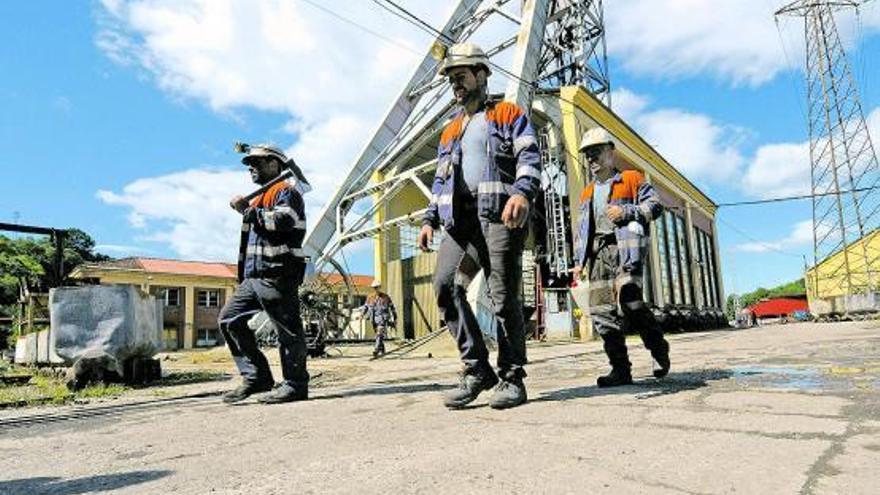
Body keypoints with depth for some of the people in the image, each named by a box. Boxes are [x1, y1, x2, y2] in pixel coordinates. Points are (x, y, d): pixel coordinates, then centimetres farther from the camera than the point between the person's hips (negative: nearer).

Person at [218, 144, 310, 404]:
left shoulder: (287, 191, -1)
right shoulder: (259, 199, 28)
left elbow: (283, 221, -21)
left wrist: (248, 210, -15)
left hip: (277, 275, -10)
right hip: (253, 276, 10)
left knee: (288, 328, -5)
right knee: (229, 319, 7)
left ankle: (295, 384, 2)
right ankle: (256, 377, 10)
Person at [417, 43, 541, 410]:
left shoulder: (509, 115, 15)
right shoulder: (449, 132, 31)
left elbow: (529, 158, -1)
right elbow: (440, 181, 28)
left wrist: (522, 192, -21)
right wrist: (429, 219, 14)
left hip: (500, 215, -5)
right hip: (460, 219, 5)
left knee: (504, 297, -8)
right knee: (445, 285, -16)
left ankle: (511, 378, 3)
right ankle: (476, 369, -7)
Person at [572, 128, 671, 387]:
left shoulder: (632, 179, 12)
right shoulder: (587, 192, 26)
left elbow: (654, 205, 3)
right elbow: (582, 230, 26)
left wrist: (626, 212, -10)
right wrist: (580, 261, 17)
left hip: (626, 246, -5)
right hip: (597, 250, 6)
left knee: (628, 298, -21)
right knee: (602, 310, -4)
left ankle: (659, 348, 4)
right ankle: (620, 369, 2)